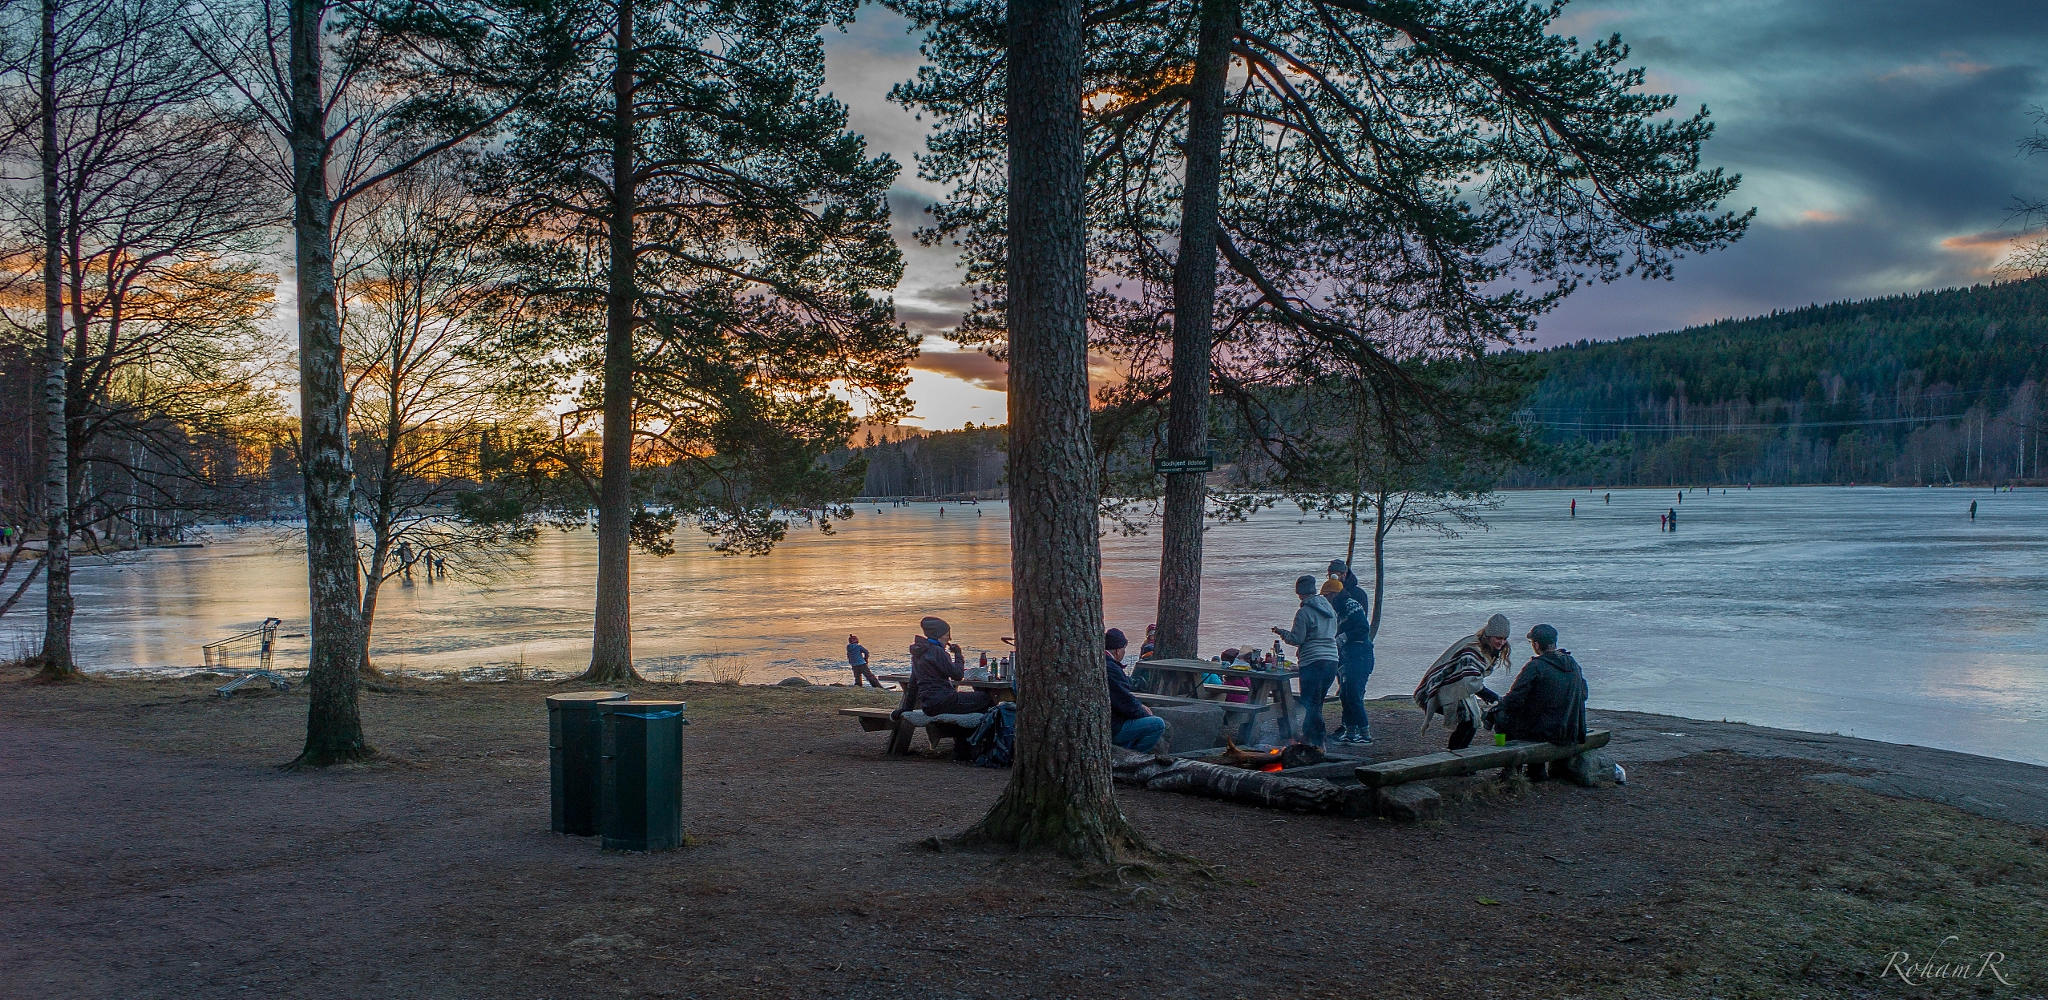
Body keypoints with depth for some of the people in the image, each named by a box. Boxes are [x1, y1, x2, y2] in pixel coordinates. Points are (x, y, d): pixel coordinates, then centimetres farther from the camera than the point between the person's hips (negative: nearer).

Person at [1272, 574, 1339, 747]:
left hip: (1313, 661, -7)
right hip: (1332, 659, 7)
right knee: (1317, 702, 16)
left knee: (1310, 703, -1)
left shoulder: (1304, 612, -10)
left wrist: (1281, 632, 8)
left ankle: (1317, 742, -3)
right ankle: (1308, 735, 22)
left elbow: (1296, 639, -8)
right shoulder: (1329, 607, 12)